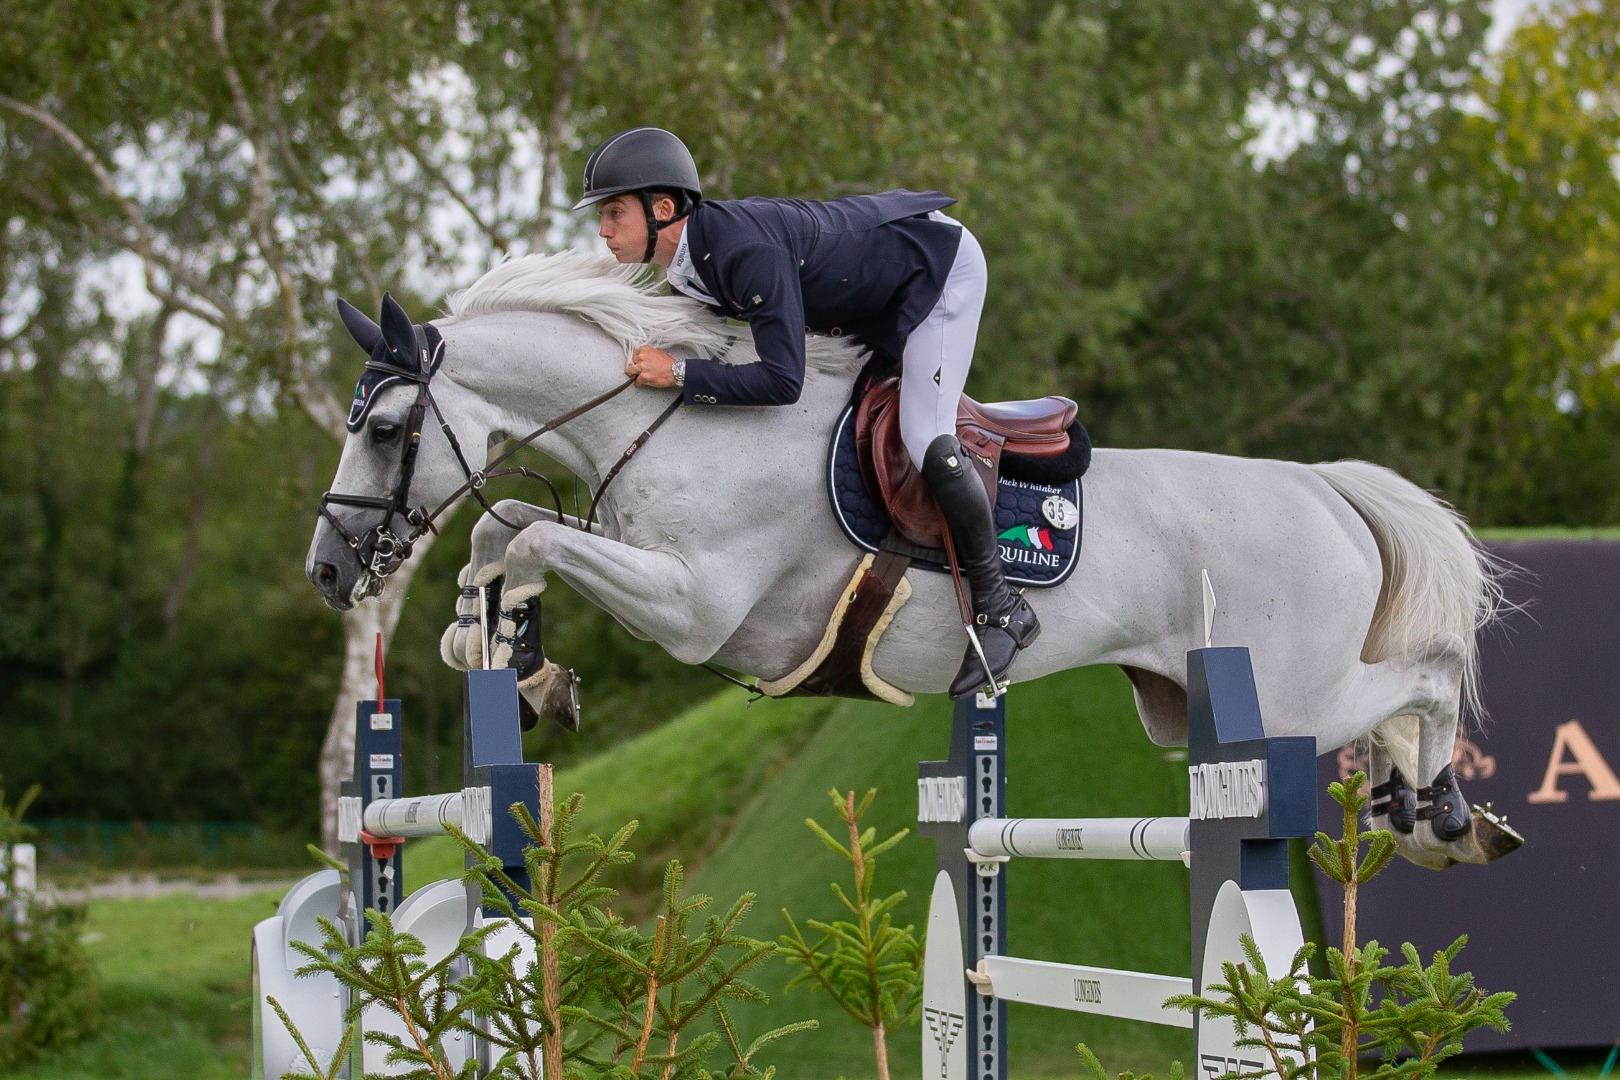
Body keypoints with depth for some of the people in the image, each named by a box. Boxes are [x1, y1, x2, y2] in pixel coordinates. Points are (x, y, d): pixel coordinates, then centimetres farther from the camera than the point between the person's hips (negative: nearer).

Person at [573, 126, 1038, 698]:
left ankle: (1002, 607, -5)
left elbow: (781, 381, -38)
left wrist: (678, 372, -35)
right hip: (875, 291, 10)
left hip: (939, 262, -9)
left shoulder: (746, 249, -38)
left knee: (925, 441, -17)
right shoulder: (688, 260, -10)